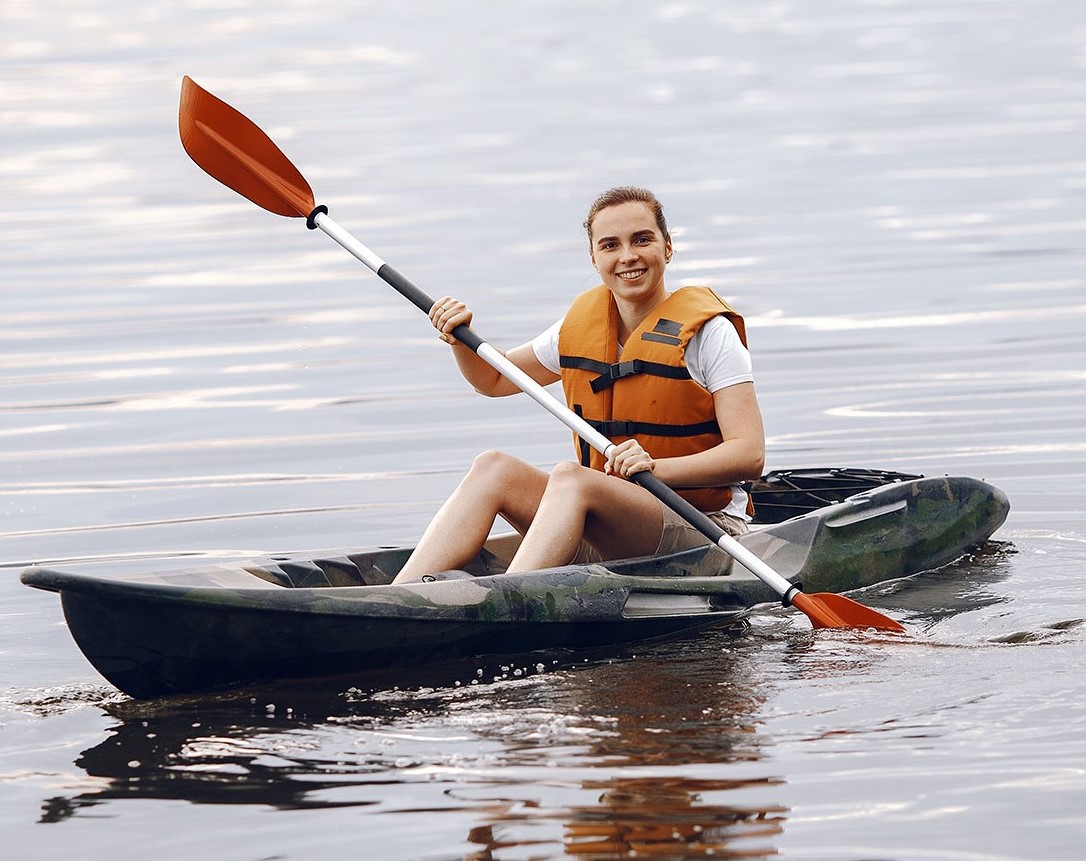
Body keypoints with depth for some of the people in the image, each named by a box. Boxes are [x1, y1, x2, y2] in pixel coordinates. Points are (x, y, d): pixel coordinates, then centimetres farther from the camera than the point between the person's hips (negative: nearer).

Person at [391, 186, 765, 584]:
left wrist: (656, 468, -31)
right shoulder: (583, 324, 11)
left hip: (704, 533, -6)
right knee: (493, 467, -15)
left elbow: (750, 454, -16)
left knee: (569, 476, -31)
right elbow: (494, 379, 26)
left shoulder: (708, 332, -7)